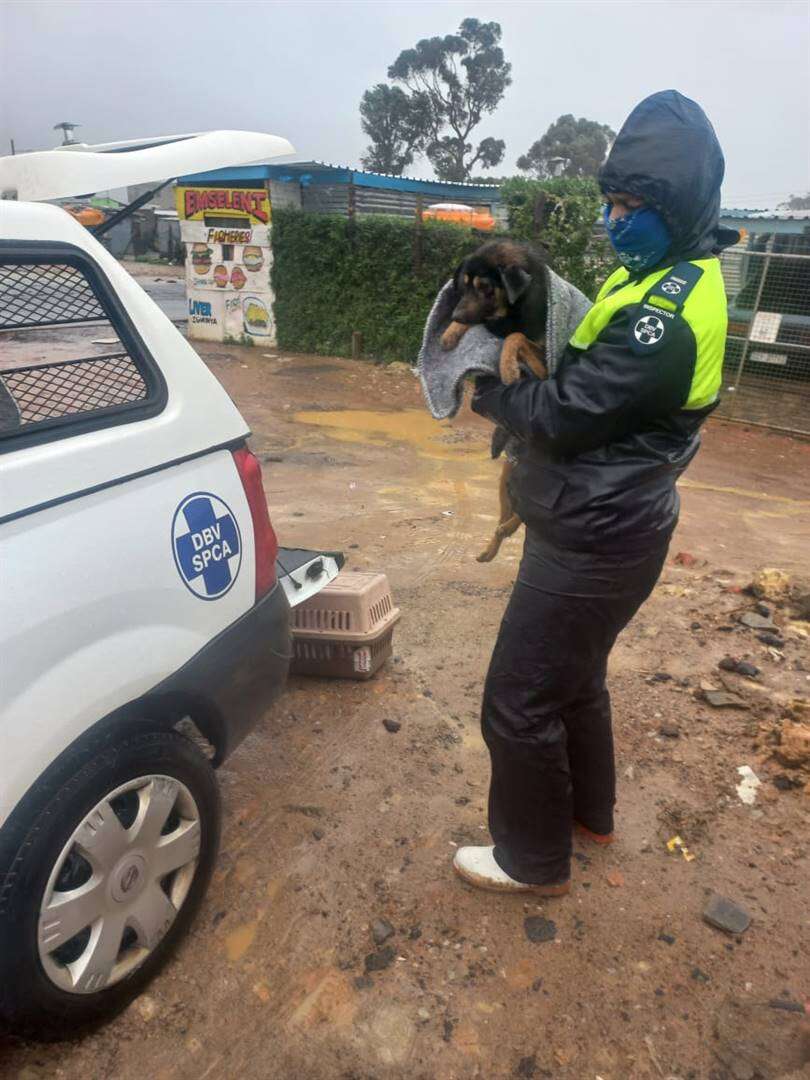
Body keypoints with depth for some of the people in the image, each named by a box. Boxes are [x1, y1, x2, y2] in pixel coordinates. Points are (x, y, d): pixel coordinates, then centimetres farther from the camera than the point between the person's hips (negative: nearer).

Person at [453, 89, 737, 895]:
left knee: (518, 702, 3)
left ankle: (534, 861, 25)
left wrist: (485, 391, -6)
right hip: (600, 525, 10)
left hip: (594, 541, -10)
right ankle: (589, 813, 46)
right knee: (574, 678, 25)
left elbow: (563, 415, -23)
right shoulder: (663, 277, 10)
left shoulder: (669, 310, -23)